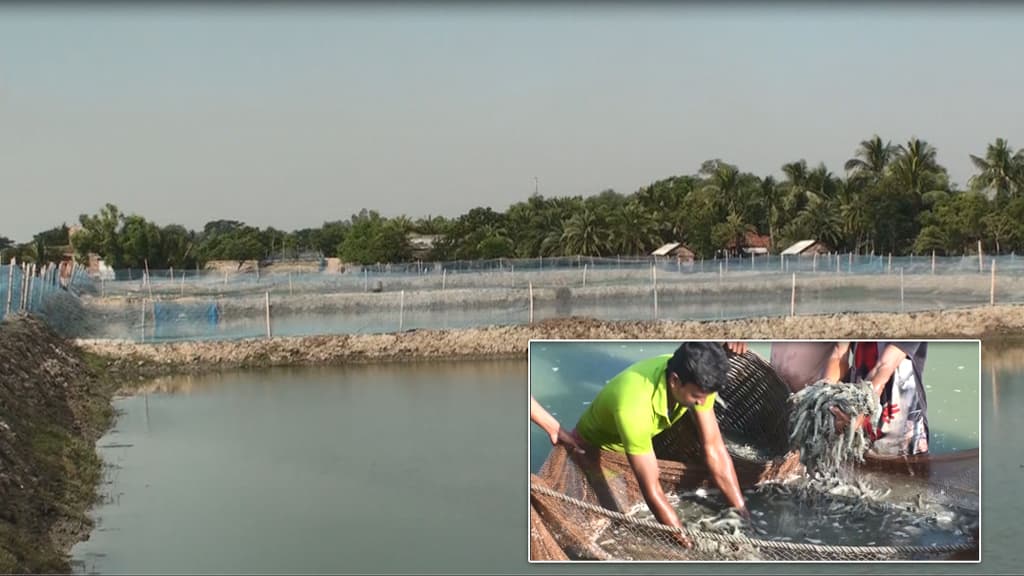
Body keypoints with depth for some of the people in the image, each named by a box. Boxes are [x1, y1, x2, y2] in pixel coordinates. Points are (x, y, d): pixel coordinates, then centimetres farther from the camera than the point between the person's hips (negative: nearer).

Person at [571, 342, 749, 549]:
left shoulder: (696, 379, -29)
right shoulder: (634, 405, -47)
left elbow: (715, 449, -20)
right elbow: (652, 491, -42)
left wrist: (742, 513, -23)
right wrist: (692, 548, -41)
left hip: (647, 439, 5)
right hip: (596, 449, -5)